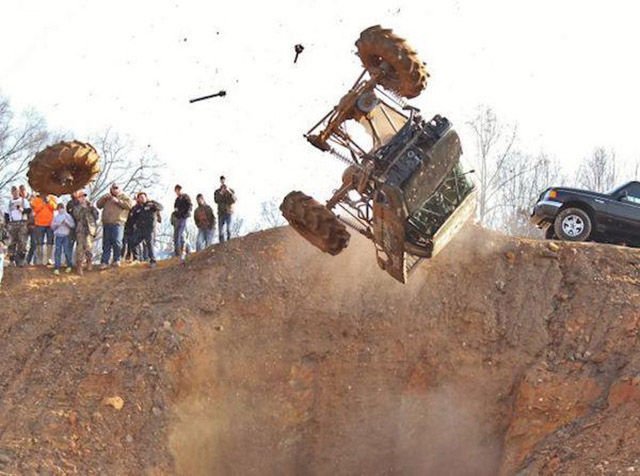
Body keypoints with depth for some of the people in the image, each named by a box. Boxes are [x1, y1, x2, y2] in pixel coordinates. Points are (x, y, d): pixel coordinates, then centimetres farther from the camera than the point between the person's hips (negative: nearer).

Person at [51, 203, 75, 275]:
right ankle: (56, 268, -3)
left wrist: (66, 222, -16)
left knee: (67, 251, -1)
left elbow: (73, 225, -2)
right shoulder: (56, 217, 10)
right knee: (58, 251, -4)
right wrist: (57, 224, -9)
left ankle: (69, 266, 18)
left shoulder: (68, 216, 4)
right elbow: (52, 226, 10)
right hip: (58, 236, 2)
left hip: (66, 236, -1)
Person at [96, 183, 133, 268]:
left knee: (117, 242, -12)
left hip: (117, 223, -4)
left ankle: (117, 260, 2)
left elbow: (130, 205, -10)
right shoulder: (108, 197, 19)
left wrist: (118, 201, -14)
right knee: (106, 243, 5)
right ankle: (104, 261, 6)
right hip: (106, 223, 4)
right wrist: (104, 198, 0)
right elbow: (98, 205, 16)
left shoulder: (123, 196, 6)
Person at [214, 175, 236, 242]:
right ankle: (221, 243, 2)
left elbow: (234, 200, -6)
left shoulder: (231, 191, 7)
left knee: (229, 229, -10)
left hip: (229, 212, -1)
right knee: (221, 230, -2)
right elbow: (216, 201, -7)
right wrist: (221, 193, -15)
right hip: (221, 213, 1)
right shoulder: (217, 192, 8)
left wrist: (229, 192, -16)